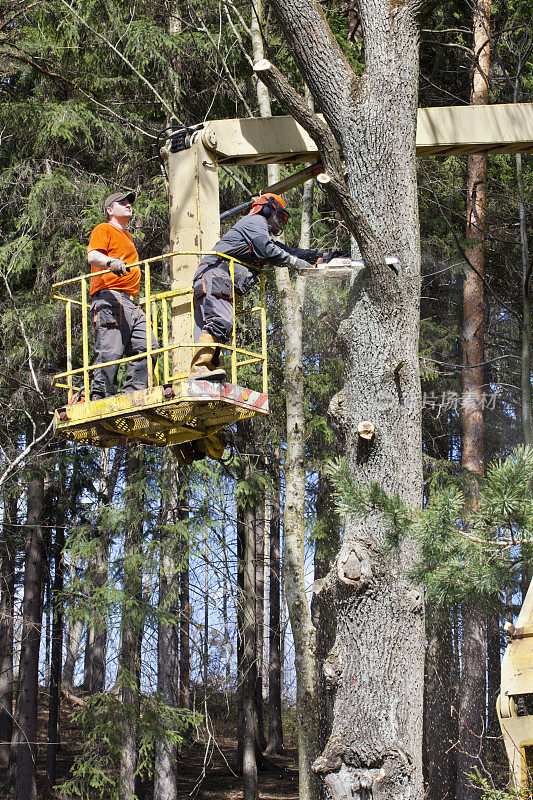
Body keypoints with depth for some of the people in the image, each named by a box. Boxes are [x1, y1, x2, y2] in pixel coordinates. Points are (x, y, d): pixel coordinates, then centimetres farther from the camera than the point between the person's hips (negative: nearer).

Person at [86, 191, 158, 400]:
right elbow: (92, 256, -13)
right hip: (109, 297, -9)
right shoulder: (103, 229, 6)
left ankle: (132, 392, -9)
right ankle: (100, 394, -21)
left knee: (148, 347, -7)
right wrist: (111, 262, -31)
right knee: (111, 350, -19)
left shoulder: (126, 235, 33)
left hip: (130, 303, 9)